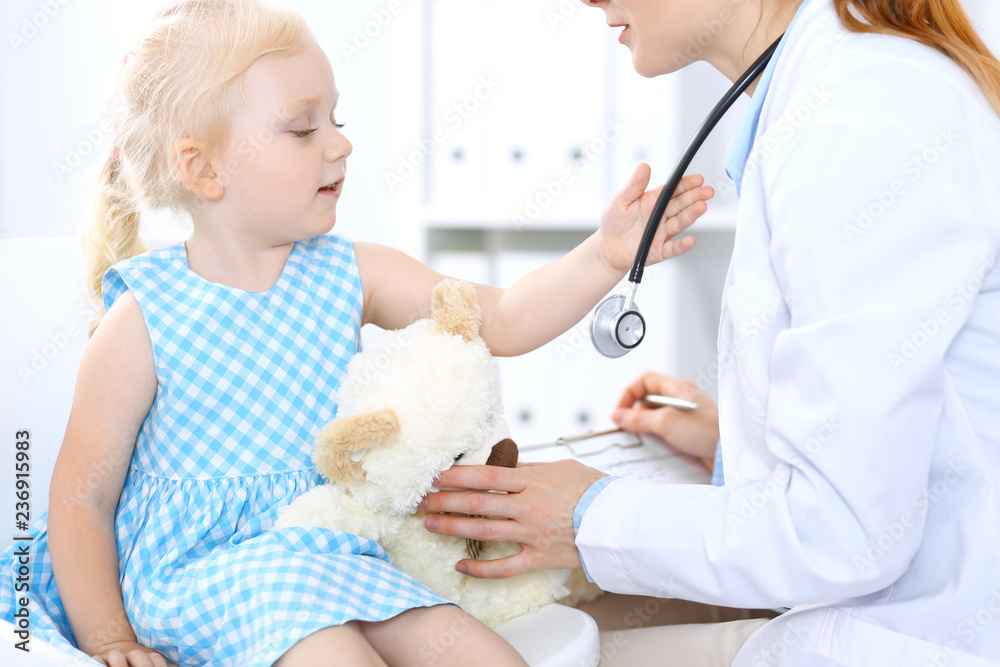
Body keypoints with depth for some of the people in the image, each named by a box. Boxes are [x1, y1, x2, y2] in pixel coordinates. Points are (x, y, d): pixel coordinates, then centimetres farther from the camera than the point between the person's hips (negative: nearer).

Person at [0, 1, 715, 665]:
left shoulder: (349, 274, 2)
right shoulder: (145, 318, -11)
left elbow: (502, 320, 1)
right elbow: (83, 497, -5)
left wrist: (604, 255, -13)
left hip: (328, 562, 5)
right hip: (199, 571, -5)